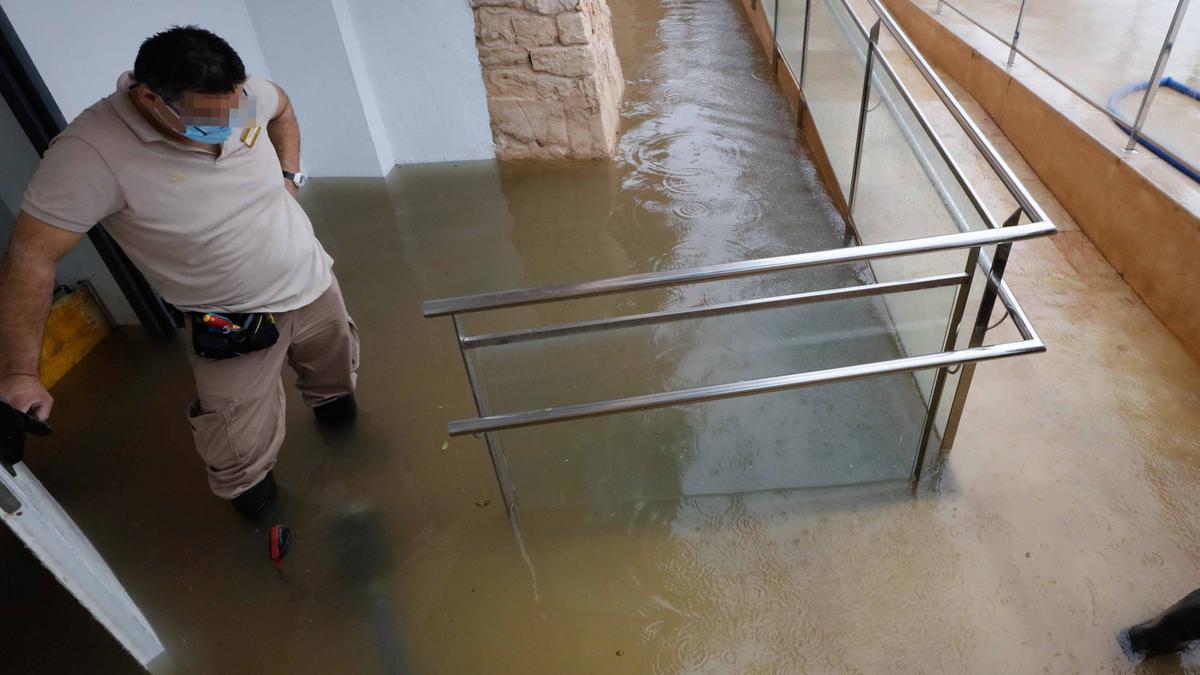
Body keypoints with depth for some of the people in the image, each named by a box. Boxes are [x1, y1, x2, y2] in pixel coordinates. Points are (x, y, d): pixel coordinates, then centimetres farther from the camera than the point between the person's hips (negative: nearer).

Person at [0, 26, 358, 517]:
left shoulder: (242, 94, -15)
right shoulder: (92, 152, -29)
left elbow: (282, 109, 11)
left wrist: (288, 177, 1)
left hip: (312, 280, 5)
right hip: (234, 324, -4)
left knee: (335, 373, 29)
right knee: (239, 458, 0)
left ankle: (332, 405, 63)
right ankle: (252, 501, 34)